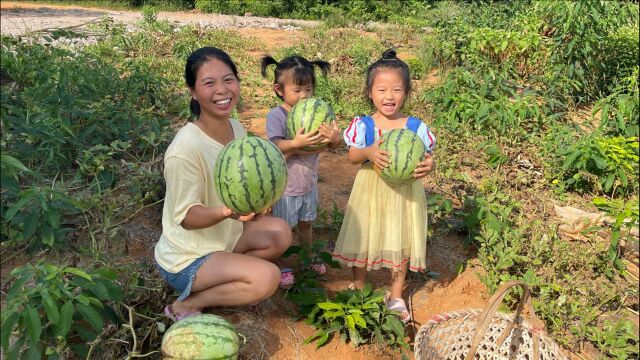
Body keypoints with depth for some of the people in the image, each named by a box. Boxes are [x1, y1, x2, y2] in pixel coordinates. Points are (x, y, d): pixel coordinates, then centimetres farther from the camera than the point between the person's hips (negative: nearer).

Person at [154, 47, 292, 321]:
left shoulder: (237, 129, -5)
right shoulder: (186, 147, -29)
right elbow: (186, 216, -24)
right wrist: (226, 212, -40)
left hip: (224, 236, 8)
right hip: (186, 257, -7)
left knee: (280, 233, -5)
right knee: (267, 277, -22)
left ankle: (225, 281, 5)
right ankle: (186, 305, -4)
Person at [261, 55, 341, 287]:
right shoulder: (276, 115, -17)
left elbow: (330, 144, -9)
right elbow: (275, 146, -26)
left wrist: (334, 139, -34)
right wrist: (296, 143, -45)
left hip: (309, 183, 5)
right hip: (285, 185, -4)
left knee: (306, 224, 24)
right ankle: (283, 266, 32)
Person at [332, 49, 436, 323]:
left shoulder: (416, 127, -6)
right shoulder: (363, 125, -7)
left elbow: (427, 157, -4)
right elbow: (352, 156, -10)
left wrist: (428, 166, -28)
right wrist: (369, 153, -31)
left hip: (404, 193, 1)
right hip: (370, 191, 0)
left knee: (401, 244, 12)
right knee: (362, 240, 12)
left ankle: (396, 295, 35)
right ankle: (358, 287, 38)